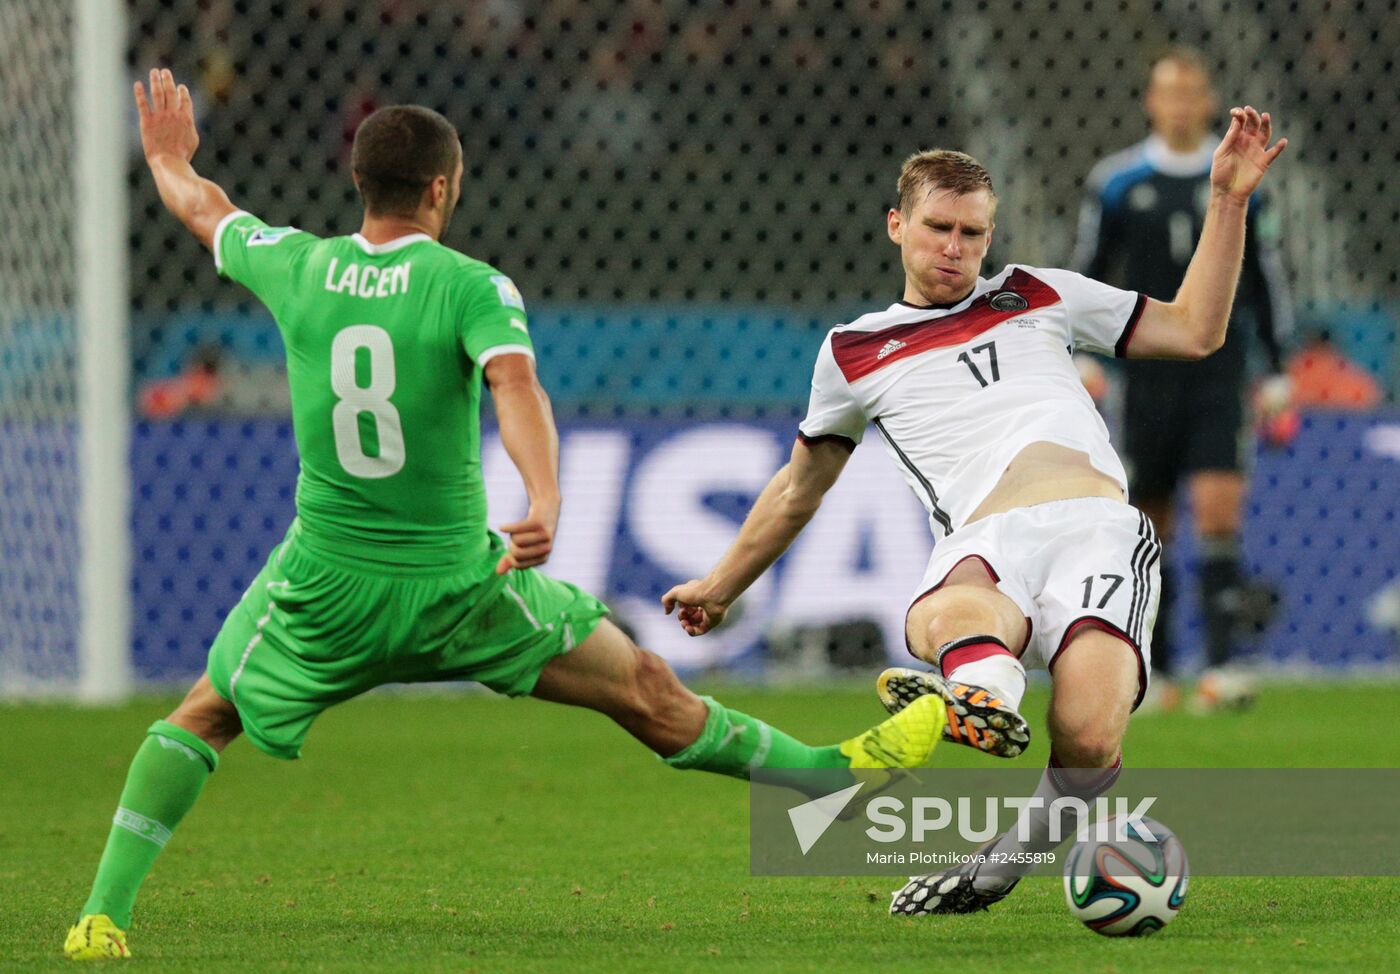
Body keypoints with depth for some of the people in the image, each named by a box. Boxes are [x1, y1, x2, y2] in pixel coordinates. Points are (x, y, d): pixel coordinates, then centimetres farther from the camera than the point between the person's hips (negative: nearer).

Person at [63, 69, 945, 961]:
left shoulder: (298, 267, -1)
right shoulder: (471, 288, -11)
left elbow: (201, 208, 19)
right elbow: (516, 384, -31)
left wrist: (168, 158, 41)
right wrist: (546, 501, -45)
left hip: (323, 586, 2)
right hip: (457, 586, -2)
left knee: (202, 718, 21)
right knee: (648, 694, 8)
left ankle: (104, 915, 8)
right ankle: (835, 772, 18)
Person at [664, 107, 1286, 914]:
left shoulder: (1039, 296, 26)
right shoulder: (855, 352, 28)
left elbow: (1196, 332, 27)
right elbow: (800, 488, 43)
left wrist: (1228, 199, 19)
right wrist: (722, 585, 51)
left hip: (1098, 526, 0)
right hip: (982, 545, 0)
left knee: (1089, 743, -29)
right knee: (942, 622, -42)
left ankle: (1014, 851, -6)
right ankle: (985, 696, -72)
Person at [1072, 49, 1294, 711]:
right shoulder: (1117, 182, 3)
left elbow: (1266, 277, 11)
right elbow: (1087, 272, 8)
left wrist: (1277, 373, 9)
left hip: (1218, 375, -1)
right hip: (1148, 375, 1)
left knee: (1218, 509, -15)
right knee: (1150, 524, 4)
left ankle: (1219, 667, -18)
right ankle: (1153, 672, 15)